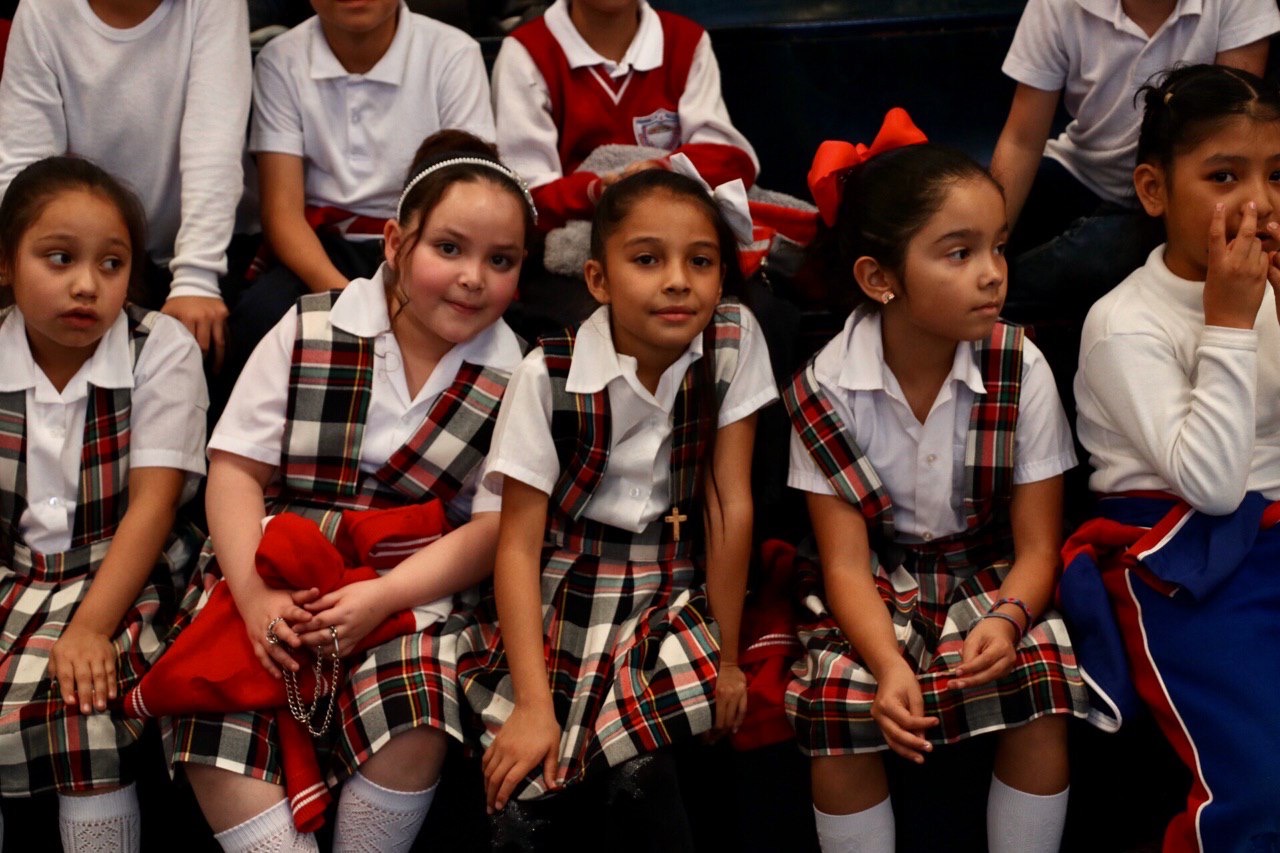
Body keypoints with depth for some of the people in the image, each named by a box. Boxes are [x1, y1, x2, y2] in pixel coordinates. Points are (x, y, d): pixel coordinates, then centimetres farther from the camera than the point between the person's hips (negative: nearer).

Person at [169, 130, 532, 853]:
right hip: (275, 574, 1)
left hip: (410, 591, -1)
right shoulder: (310, 332, 4)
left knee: (415, 721, -31)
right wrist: (255, 595, -14)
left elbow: (492, 530, -1)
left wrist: (381, 596, -16)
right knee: (217, 710, -27)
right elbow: (237, 468, 2)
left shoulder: (515, 380, 2)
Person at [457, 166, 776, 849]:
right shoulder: (549, 375, -12)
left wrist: (725, 658, -3)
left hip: (674, 599, 1)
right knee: (528, 795, -20)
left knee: (638, 781, -23)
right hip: (562, 596, -1)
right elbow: (519, 542, -13)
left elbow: (730, 506, -6)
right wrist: (533, 707, -19)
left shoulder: (735, 340, -8)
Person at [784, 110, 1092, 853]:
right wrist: (889, 665, -33)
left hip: (993, 574, 1)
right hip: (879, 583, 0)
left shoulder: (1022, 370, -12)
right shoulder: (829, 388, -14)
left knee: (1042, 682, -27)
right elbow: (846, 560, -14)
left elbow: (1036, 546, -8)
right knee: (836, 700, -27)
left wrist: (1006, 619, -31)